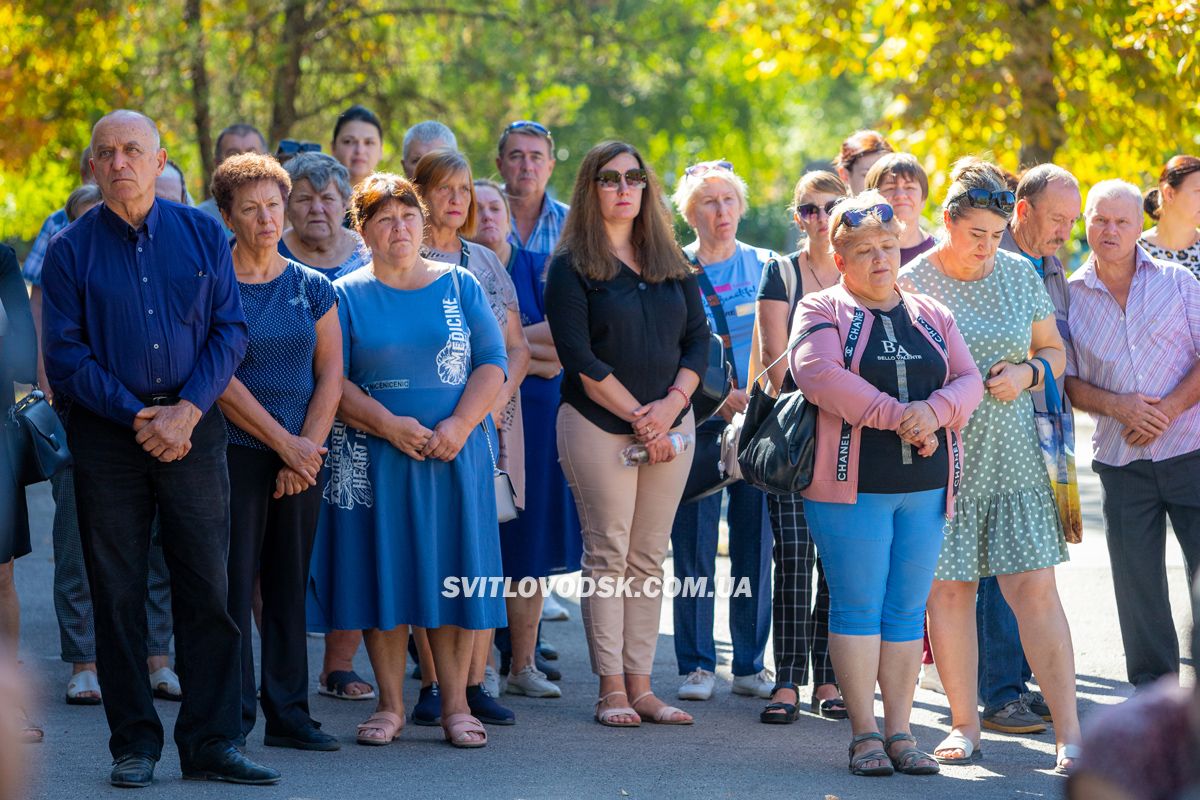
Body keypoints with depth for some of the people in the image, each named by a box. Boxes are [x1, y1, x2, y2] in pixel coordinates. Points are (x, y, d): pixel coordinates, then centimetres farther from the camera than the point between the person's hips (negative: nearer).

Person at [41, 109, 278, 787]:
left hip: (193, 428, 1)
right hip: (106, 433, -1)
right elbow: (66, 352, -1)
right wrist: (136, 416, -11)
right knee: (118, 595, 1)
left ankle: (210, 743, 4)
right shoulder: (71, 249, 3)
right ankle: (135, 743, 9)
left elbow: (231, 330, 3)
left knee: (207, 589, -2)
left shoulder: (202, 235, 6)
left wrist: (186, 410, -9)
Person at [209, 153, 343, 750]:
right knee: (234, 584, -5)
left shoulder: (312, 287, 10)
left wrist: (309, 444, -7)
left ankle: (289, 714, 12)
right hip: (235, 450, -4)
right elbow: (219, 379, -9)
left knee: (290, 586, 6)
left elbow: (331, 375, 7)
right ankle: (232, 718, 0)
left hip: (302, 454, 4)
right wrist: (283, 444, -11)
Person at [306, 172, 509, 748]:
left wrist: (458, 426, -13)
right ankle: (390, 705, 7)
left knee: (453, 570, 0)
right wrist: (388, 425, -16)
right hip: (374, 456, -1)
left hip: (455, 453, 1)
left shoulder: (460, 286, 8)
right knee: (382, 570, 0)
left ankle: (455, 705, 6)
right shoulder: (346, 295, 4)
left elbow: (492, 363, 2)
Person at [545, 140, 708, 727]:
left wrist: (671, 403, -8)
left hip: (669, 426, 4)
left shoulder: (672, 262, 13)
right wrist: (637, 416, -12)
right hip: (598, 425, -4)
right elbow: (579, 357, -9)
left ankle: (641, 685, 8)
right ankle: (611, 689, 0)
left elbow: (698, 338, 9)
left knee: (649, 558, 5)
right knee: (608, 554, -4)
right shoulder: (571, 267, -2)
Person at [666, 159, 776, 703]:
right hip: (698, 423, -2)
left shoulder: (765, 267, 10)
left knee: (755, 541, 2)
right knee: (694, 545, -2)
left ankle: (750, 664, 10)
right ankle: (697, 664, 6)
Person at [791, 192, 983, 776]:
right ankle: (864, 734, 2)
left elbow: (968, 381, 8)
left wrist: (933, 410, -15)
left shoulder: (931, 317, 17)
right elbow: (818, 373, -16)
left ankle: (900, 731, 9)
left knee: (907, 610, 5)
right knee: (858, 608, -3)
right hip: (851, 485, -4)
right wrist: (897, 415, -18)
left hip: (925, 486, 4)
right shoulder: (822, 311, 2)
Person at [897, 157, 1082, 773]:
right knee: (949, 588, 1)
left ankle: (1068, 733, -3)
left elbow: (1055, 351, 16)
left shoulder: (1018, 275, 7)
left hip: (1013, 456, 2)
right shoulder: (911, 284, -3)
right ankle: (964, 726, 12)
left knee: (1034, 587, -4)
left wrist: (1028, 372, -4)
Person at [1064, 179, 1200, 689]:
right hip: (1121, 459, 1)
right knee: (1137, 584, 4)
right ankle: (1153, 690, 16)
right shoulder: (1071, 296, 6)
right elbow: (1067, 381, 6)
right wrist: (1118, 406, -11)